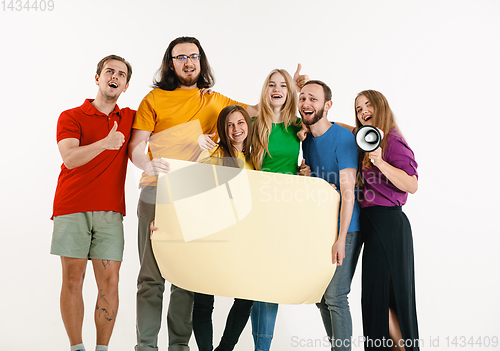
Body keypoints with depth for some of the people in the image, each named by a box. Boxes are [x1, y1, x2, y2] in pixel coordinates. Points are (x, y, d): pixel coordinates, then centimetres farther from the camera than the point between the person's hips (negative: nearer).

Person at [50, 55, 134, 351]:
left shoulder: (130, 118, 14)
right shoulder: (71, 117, 4)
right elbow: (70, 158, -10)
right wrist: (105, 143, -25)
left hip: (110, 210, 2)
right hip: (72, 209, -2)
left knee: (109, 282, -2)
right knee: (73, 279, -1)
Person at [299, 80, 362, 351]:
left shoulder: (343, 138, -13)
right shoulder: (305, 139, 9)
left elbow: (347, 191, -18)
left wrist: (341, 239, -23)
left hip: (344, 228, -7)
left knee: (335, 296, -10)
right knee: (320, 296, 10)